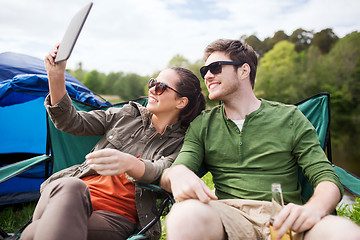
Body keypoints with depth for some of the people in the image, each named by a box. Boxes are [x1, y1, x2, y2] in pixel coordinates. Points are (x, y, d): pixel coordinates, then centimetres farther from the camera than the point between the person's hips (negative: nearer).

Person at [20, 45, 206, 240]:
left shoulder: (180, 143, 5)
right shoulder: (128, 114, 14)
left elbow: (159, 173, -16)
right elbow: (72, 123, 13)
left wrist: (128, 163, -39)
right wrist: (56, 78, -2)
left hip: (116, 218, -3)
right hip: (69, 193, 4)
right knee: (71, 187, -37)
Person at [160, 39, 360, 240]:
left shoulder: (289, 118, 10)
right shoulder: (202, 124, 14)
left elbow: (327, 178, 5)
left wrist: (313, 209, -20)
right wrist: (176, 174, -23)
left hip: (283, 218, 0)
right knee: (185, 216, -34)